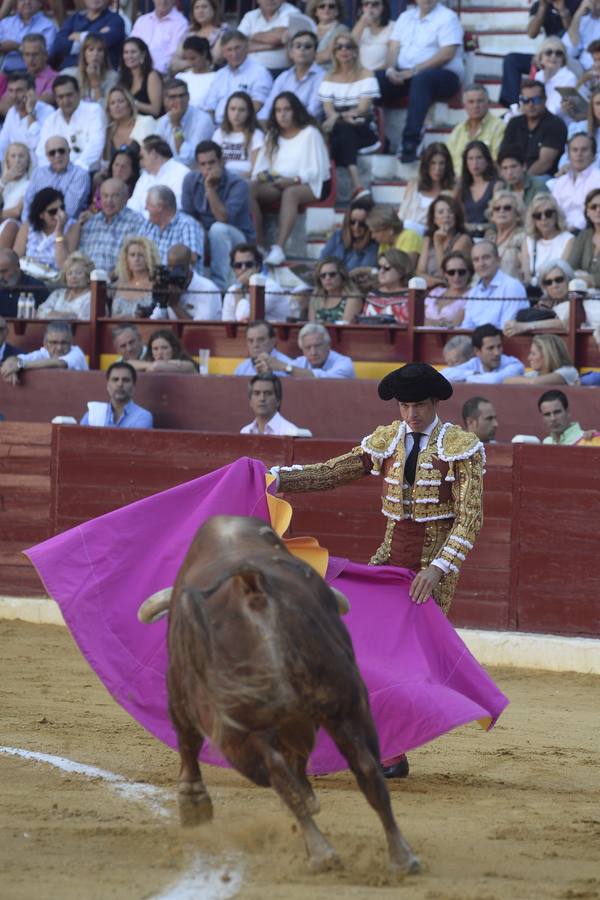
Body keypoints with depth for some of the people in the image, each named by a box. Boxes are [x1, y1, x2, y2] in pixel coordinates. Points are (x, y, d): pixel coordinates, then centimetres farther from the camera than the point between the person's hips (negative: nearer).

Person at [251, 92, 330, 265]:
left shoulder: (310, 133, 2)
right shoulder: (272, 135, 19)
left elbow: (316, 171, -8)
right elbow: (261, 165, 12)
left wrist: (294, 180, -22)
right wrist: (260, 176, -12)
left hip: (309, 185, -5)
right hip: (277, 183, 5)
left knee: (290, 193, -40)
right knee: (250, 189, -26)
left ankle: (278, 249, -52)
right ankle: (259, 246, -33)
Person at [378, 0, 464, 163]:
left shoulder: (447, 17, 0)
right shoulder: (405, 17, 18)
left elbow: (447, 54, -13)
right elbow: (394, 48, 11)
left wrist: (415, 70, -19)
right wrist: (391, 69, -11)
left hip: (443, 75, -6)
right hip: (403, 74, 6)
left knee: (420, 79, -40)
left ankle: (410, 143, -46)